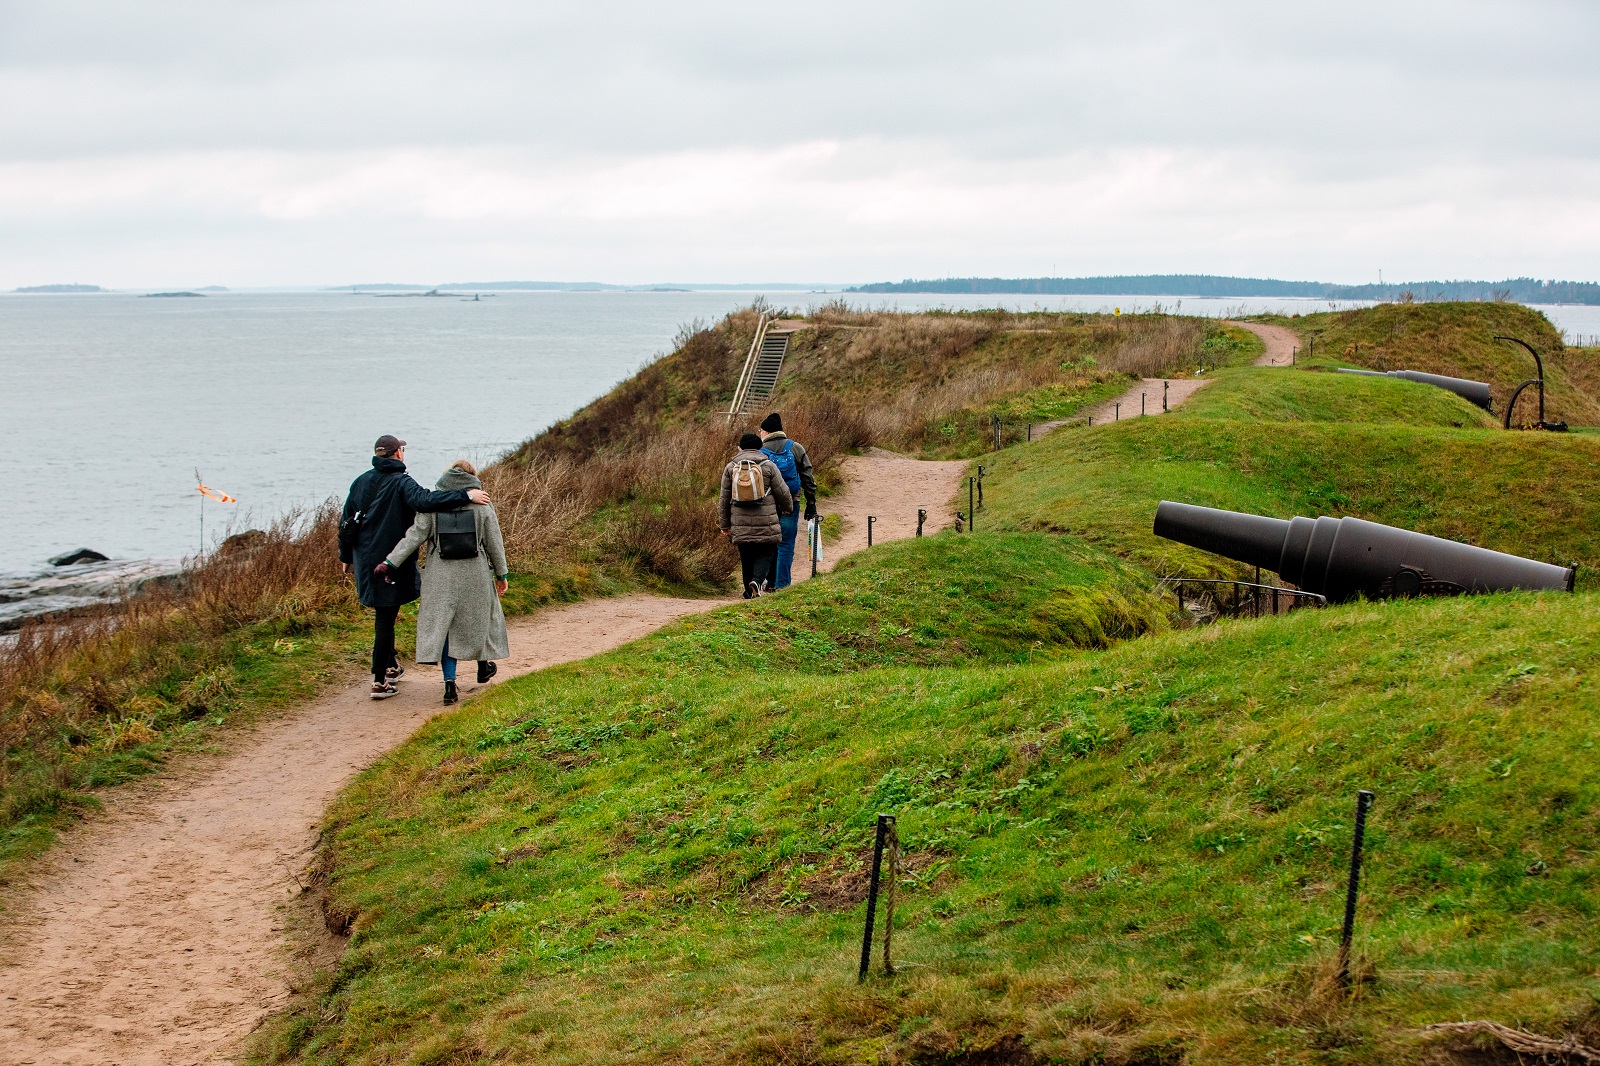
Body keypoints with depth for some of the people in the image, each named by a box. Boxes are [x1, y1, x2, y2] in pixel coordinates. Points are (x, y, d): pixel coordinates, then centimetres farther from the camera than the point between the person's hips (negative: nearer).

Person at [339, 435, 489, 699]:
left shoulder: (360, 482, 8)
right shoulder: (401, 483, -13)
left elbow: (345, 522, 14)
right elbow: (425, 500, -33)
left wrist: (346, 557, 24)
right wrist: (465, 496, -32)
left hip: (365, 559, 6)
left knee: (384, 614, 22)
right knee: (385, 619, -2)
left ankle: (390, 665, 33)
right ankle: (380, 681, -1)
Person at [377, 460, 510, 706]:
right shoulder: (481, 504, -1)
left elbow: (415, 535, -9)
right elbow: (494, 543, 3)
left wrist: (390, 562, -10)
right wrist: (501, 574, 13)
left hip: (441, 577, 0)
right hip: (475, 575, 0)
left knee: (442, 624, 5)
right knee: (478, 617, 20)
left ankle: (449, 681, -5)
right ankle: (483, 666, 38)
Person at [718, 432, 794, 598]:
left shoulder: (730, 467, 6)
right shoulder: (768, 466, -1)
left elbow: (724, 499, 9)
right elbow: (783, 492, 3)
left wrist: (725, 524, 17)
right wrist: (788, 508, 24)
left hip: (740, 524, 2)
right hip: (765, 522, -2)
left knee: (746, 557, 13)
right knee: (765, 553, 6)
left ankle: (750, 591, 15)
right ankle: (758, 580, -18)